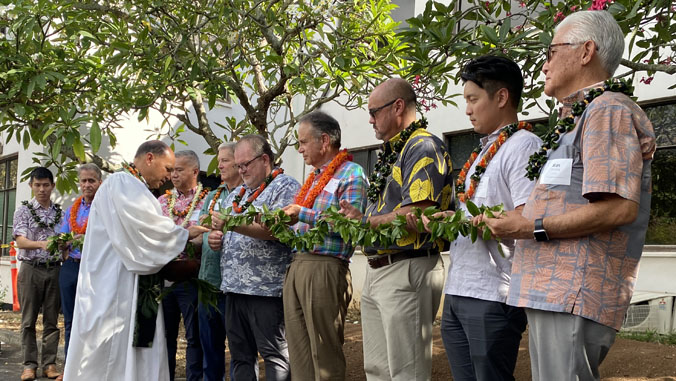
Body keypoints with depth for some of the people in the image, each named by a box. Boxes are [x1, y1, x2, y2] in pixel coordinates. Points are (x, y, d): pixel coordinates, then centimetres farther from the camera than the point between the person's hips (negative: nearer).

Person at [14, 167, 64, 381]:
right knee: (29, 320, 0)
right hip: (31, 269, -2)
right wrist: (41, 244, -27)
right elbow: (20, 241, -9)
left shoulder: (60, 213, 11)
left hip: (54, 269, 2)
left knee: (52, 320, 4)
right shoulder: (24, 211, 3)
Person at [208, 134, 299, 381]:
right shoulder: (236, 194, 21)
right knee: (240, 355, 11)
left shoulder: (285, 187, -3)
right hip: (234, 287, 8)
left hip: (266, 289, -8)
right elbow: (223, 232, 29)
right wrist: (216, 240, 5)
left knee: (275, 355, -3)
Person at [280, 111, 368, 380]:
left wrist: (302, 214, -16)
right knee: (299, 353, 10)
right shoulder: (314, 178, 22)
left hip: (325, 267, -8)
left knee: (325, 356, -1)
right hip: (296, 266, 8)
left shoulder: (351, 174, -5)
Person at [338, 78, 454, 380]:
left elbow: (413, 216, -21)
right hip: (377, 270, 10)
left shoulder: (423, 147, -11)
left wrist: (365, 221, -10)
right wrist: (358, 217, 4)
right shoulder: (392, 152, 20)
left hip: (407, 271, -10)